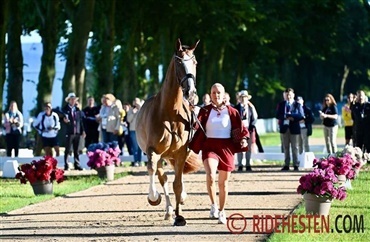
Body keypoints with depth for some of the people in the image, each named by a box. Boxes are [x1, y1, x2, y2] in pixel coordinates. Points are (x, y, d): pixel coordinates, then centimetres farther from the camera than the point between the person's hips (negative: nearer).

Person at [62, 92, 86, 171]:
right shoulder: (65, 109, 1)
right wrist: (64, 120, -29)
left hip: (77, 132, 3)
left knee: (76, 150, 7)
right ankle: (66, 165, -1)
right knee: (67, 149, -3)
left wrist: (83, 131, 9)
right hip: (69, 132, -3)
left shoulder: (77, 109, 12)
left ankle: (77, 164, 10)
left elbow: (81, 120, 13)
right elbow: (64, 119, -5)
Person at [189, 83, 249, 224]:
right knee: (210, 175, -27)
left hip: (226, 147, 1)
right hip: (209, 146, -1)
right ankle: (213, 205, -9)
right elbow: (197, 126, -8)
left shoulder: (231, 112, 3)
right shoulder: (205, 111, 4)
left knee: (223, 182, 10)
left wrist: (244, 139, -14)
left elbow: (240, 128, 4)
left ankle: (221, 212, 27)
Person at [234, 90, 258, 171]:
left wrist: (251, 127, -5)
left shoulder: (251, 107, 7)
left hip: (249, 129, 1)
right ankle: (240, 166, 2)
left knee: (249, 148, 3)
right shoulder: (236, 107, 4)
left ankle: (248, 165, 9)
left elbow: (254, 118, 7)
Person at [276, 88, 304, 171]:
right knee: (286, 148, 6)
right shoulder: (281, 104, 11)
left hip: (294, 128, -3)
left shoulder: (297, 105, 2)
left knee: (295, 148, -1)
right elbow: (278, 115, 2)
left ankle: (296, 165, 1)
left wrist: (290, 116, -17)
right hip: (284, 128, 3)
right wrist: (286, 117, -16)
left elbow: (301, 116, -7)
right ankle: (286, 165, 8)